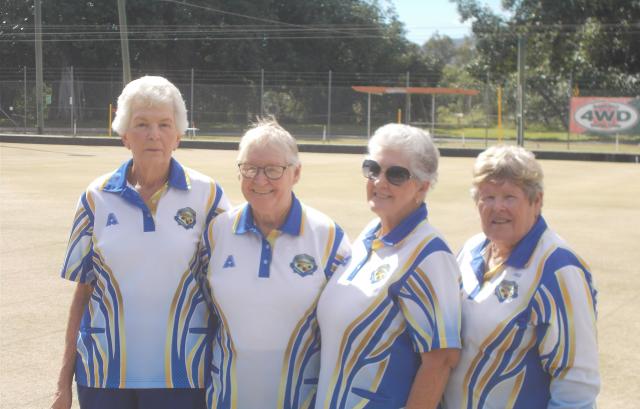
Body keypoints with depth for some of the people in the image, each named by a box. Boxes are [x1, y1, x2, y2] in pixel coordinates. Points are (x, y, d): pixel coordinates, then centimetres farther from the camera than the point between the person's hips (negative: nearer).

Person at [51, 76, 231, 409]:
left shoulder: (207, 195, -1)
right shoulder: (97, 198, 2)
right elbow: (83, 290, 5)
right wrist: (64, 382, 5)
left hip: (180, 375, -1)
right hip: (103, 375, 1)